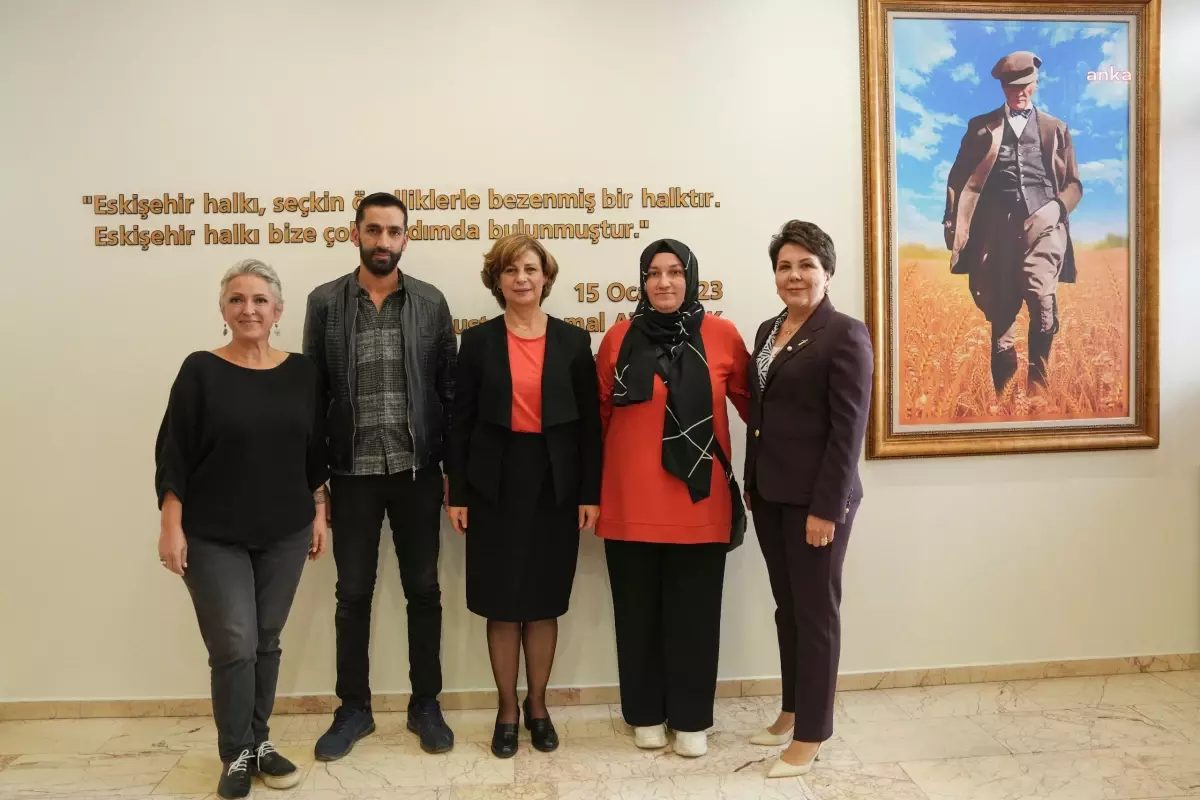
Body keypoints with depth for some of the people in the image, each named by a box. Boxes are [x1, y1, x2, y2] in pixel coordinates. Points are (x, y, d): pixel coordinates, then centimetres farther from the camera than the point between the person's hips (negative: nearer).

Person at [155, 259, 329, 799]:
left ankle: (259, 741, 29)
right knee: (234, 646, -1)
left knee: (266, 642, 11)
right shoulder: (201, 371, -7)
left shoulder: (301, 372, 2)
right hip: (213, 537, -3)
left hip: (284, 533, 3)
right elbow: (173, 454, -6)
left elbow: (314, 452, 8)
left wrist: (319, 514, 7)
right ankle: (236, 754, 20)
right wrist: (171, 525, -10)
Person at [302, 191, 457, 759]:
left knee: (423, 590, 9)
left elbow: (448, 390, 2)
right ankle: (354, 708, 26)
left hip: (417, 470, 0)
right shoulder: (325, 302, 2)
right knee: (353, 594, 10)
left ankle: (425, 705, 25)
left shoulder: (431, 303, 2)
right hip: (353, 471, 0)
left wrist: (453, 466, -1)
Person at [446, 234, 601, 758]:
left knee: (543, 603, 9)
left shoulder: (573, 341, 3)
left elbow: (589, 421, 2)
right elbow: (461, 420, 2)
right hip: (496, 484, 0)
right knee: (502, 605, 5)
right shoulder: (478, 341, 2)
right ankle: (507, 710, 23)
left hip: (555, 484, 0)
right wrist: (457, 492, -2)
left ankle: (537, 705, 27)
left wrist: (590, 492, -3)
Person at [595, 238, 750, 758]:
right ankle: (646, 713, 28)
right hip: (630, 501, 1)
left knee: (694, 611, 7)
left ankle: (691, 719, 24)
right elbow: (599, 413, 9)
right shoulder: (619, 337, 1)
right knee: (639, 611, 10)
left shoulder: (721, 335, -1)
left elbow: (751, 402, 9)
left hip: (697, 501, 0)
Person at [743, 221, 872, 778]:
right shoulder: (767, 330, 12)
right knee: (786, 606, 16)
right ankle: (793, 710, 32)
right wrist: (751, 483, 13)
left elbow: (848, 429, -15)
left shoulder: (845, 335, -10)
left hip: (815, 498, -7)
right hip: (771, 495, 7)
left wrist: (827, 507, -18)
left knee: (816, 612, 4)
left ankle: (812, 733, 18)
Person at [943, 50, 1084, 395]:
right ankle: (1003, 391, 13)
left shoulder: (1055, 128, 18)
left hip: (1043, 224, 0)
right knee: (1000, 313, 2)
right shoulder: (981, 127, 15)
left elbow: (1073, 183, 17)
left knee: (1042, 302, -19)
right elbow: (959, 179, 10)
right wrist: (952, 224, -1)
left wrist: (1057, 206, -4)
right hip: (999, 229, 0)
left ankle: (1038, 385, -4)